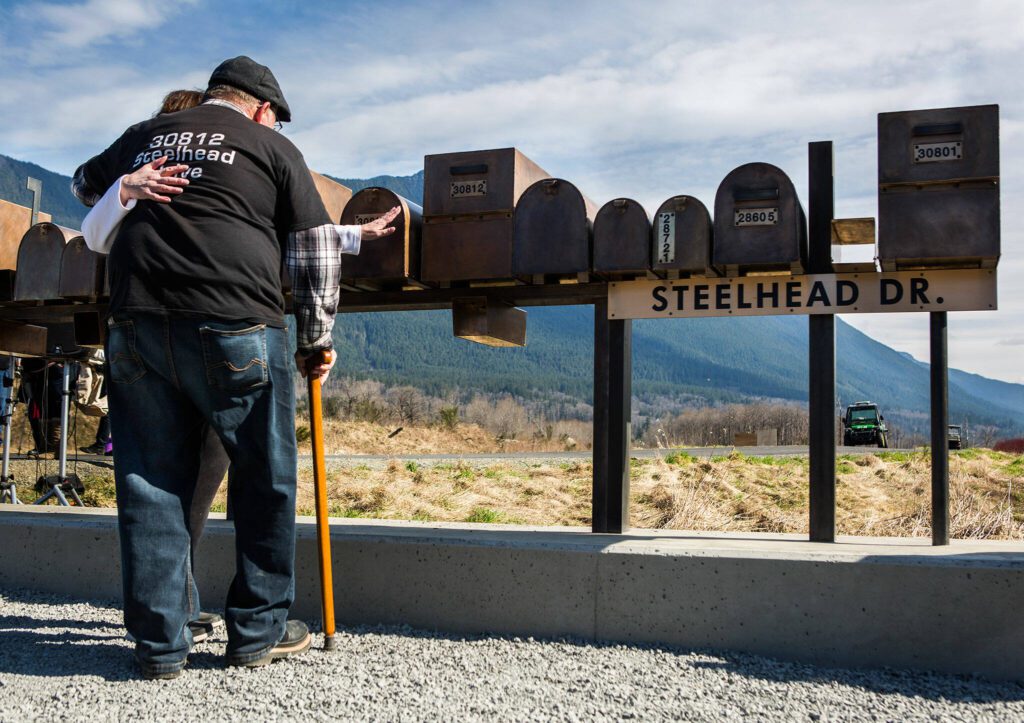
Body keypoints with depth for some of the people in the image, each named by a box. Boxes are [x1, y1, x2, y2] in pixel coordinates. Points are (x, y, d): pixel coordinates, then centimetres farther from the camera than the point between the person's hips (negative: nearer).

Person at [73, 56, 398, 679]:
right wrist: (316, 339, 17)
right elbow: (315, 251, 8)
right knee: (265, 482, 9)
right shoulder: (272, 147, 11)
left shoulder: (145, 137, 21)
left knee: (151, 484, 9)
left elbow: (87, 180, 40)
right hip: (235, 329, -4)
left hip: (136, 326, 4)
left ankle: (159, 644, 15)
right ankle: (258, 632, 17)